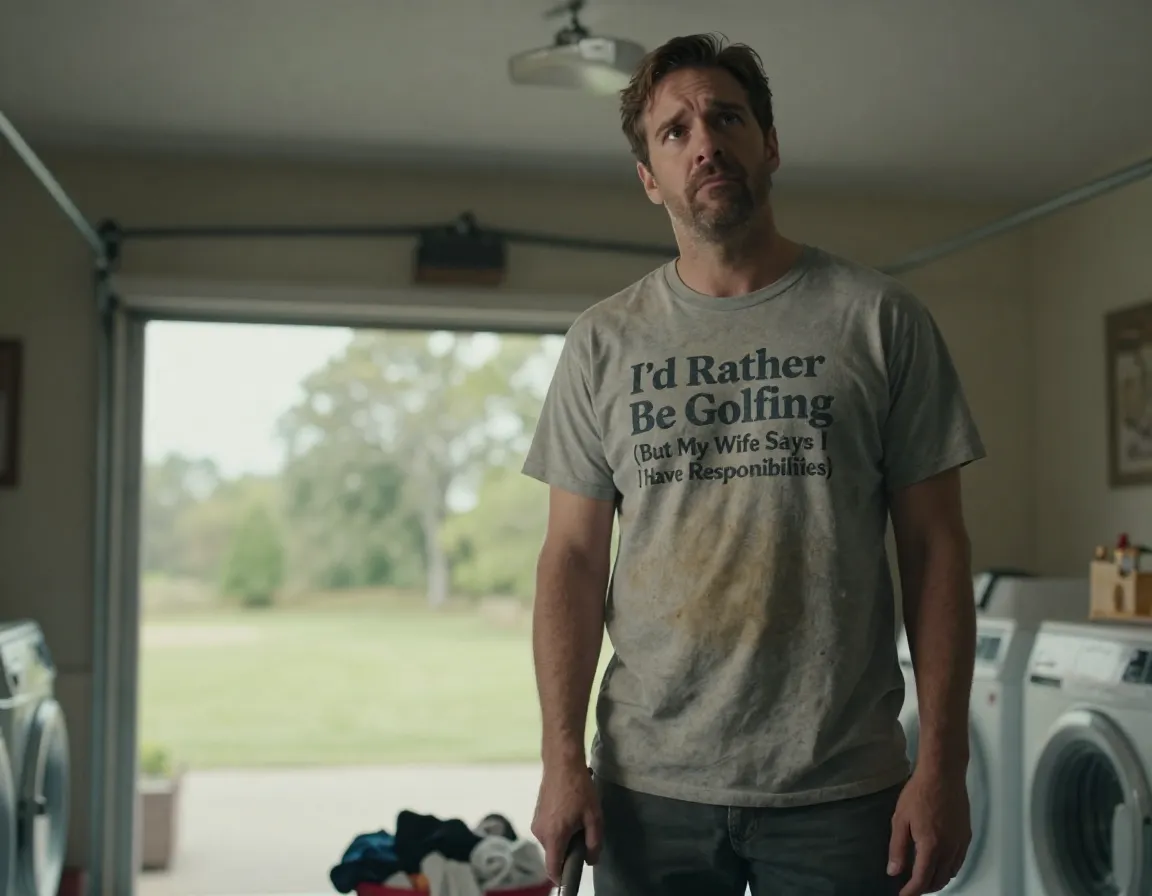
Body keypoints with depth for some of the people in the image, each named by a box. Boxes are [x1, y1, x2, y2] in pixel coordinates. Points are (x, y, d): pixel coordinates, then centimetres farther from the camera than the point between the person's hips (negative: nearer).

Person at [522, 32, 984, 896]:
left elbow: (934, 545, -1)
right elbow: (574, 556, 3)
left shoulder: (879, 318, 0)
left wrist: (943, 762, -6)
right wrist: (562, 757, -4)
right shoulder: (603, 341, 5)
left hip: (840, 792, -1)